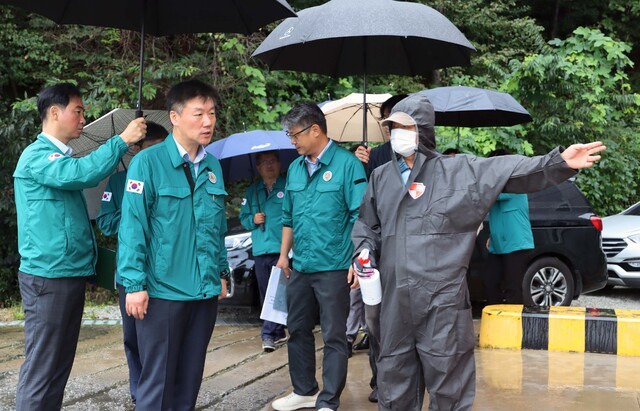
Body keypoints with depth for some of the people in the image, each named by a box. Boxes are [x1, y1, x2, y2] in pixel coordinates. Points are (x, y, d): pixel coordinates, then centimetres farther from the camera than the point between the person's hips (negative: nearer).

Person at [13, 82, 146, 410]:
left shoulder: (62, 157, 18)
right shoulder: (37, 155, -12)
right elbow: (81, 173, -29)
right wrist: (122, 140, -22)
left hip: (70, 273, 10)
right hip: (48, 276, -10)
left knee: (60, 364, 14)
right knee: (41, 366, -6)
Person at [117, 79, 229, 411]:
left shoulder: (213, 166, 9)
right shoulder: (148, 162, -9)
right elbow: (132, 226, -12)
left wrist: (222, 272, 15)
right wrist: (135, 284, -15)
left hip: (205, 292, 6)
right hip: (162, 292, -6)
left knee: (190, 377, 14)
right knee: (158, 379, 2)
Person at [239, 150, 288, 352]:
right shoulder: (252, 191, 16)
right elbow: (243, 218, 20)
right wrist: (253, 220, -1)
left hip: (282, 248, -5)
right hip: (260, 250, 5)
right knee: (266, 295, 8)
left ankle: (268, 333, -9)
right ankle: (278, 332, 19)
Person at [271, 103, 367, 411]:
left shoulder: (347, 164, -11)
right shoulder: (295, 168, 9)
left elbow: (360, 217, -13)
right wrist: (283, 255, 17)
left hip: (334, 267, -7)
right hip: (300, 267, 7)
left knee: (334, 337, 2)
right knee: (297, 330, 16)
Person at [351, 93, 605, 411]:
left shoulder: (459, 170, 0)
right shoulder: (381, 177, 13)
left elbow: (511, 170, -8)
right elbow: (366, 224, 23)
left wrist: (559, 163, -21)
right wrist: (364, 253, 4)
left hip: (442, 300, -4)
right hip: (395, 299, 4)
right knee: (394, 383, 12)